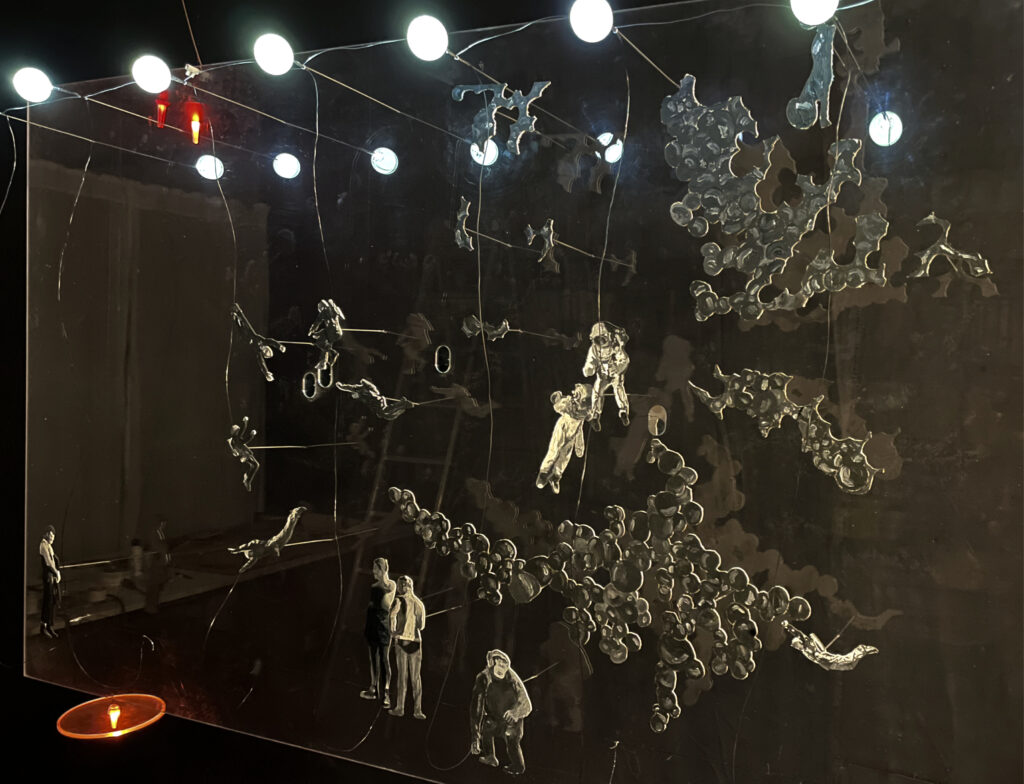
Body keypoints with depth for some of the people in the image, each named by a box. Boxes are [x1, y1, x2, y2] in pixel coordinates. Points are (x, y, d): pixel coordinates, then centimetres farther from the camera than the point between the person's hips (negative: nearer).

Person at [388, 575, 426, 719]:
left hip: (402, 640, -4)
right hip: (416, 641, 4)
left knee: (402, 675, 4)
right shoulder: (419, 603, 10)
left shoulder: (400, 600, -5)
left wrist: (393, 631, -11)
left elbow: (393, 615, -23)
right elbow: (421, 625, 11)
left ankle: (400, 708, 8)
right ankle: (417, 710, 8)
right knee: (416, 677, 8)